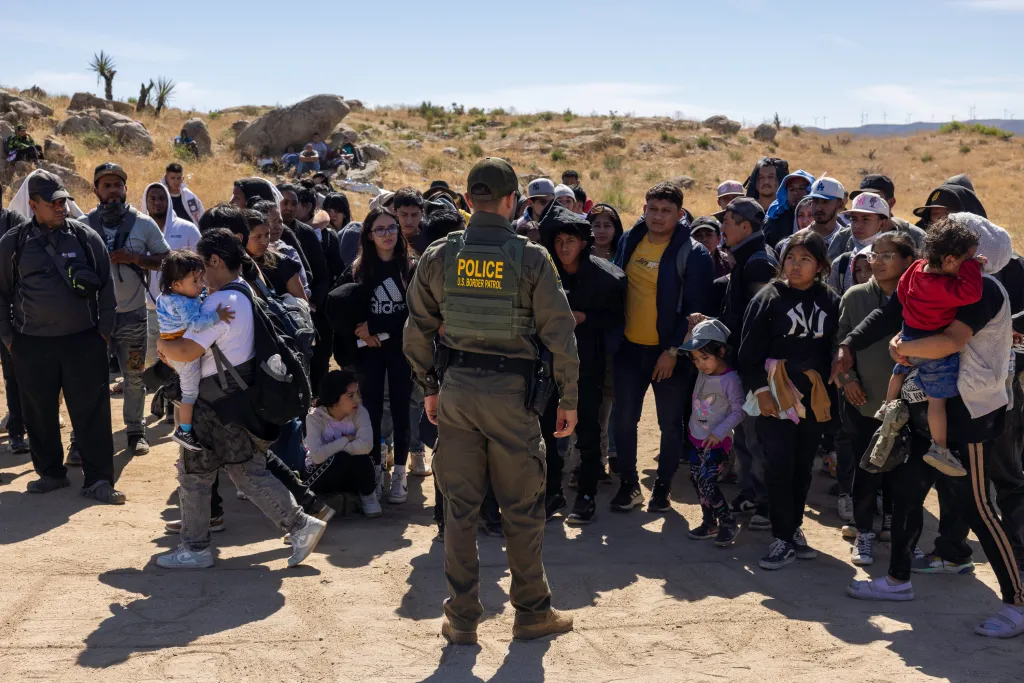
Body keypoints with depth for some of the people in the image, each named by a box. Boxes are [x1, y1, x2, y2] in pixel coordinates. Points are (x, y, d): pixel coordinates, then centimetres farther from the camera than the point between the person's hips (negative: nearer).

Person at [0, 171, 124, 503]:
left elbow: (105, 285, 6)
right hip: (32, 344, 1)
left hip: (83, 340, -1)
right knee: (39, 414, 10)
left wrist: (104, 329, 2)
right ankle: (51, 472, 27)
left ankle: (98, 481, 5)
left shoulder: (85, 236, 1)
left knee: (92, 412, -2)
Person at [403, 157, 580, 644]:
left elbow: (417, 330, 6)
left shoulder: (438, 256, 1)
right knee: (522, 507, 9)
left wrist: (429, 388, 17)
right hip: (512, 390, -3)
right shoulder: (531, 258, -8)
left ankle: (461, 618, 17)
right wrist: (568, 398, 2)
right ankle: (531, 612, 21)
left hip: (456, 389, 3)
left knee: (460, 506, 10)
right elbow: (559, 333, -7)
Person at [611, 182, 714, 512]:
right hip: (629, 348, 4)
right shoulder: (629, 241, 4)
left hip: (670, 352, -4)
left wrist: (674, 351, -15)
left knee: (671, 424, 8)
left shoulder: (693, 254, -11)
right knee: (624, 420, 8)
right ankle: (628, 485, 23)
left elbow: (696, 309, -12)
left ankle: (663, 488, 23)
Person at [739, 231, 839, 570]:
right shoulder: (769, 298, -4)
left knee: (803, 467, 10)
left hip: (815, 397, 3)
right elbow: (749, 351, -5)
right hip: (777, 394, -3)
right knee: (779, 467, -6)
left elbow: (835, 349, 11)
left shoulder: (831, 301, 5)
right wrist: (760, 390, -12)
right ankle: (784, 539, 3)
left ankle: (794, 530, 24)